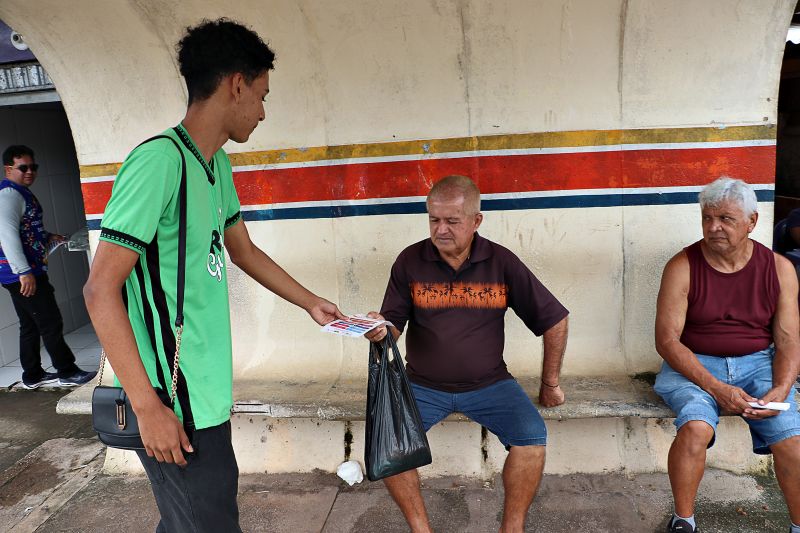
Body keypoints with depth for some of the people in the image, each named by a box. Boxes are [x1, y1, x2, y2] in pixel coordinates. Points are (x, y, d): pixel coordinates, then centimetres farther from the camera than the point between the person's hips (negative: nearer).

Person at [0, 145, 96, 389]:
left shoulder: (20, 193, 19)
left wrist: (47, 237, 10)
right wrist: (25, 272, -28)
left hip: (24, 274, 10)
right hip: (24, 275, -10)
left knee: (30, 326, 15)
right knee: (51, 323, -4)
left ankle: (33, 376, 24)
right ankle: (67, 372, 5)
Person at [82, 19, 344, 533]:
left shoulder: (218, 165, 8)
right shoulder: (159, 161, -19)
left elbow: (243, 250, 21)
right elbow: (101, 290, -20)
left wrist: (311, 303, 25)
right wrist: (148, 407, -19)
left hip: (208, 390, 9)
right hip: (174, 404, -8)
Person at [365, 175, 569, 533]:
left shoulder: (502, 262, -6)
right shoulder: (410, 261, -4)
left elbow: (554, 320, 2)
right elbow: (394, 325, -1)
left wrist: (550, 383, 5)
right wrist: (380, 329, -25)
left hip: (488, 383, 0)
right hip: (423, 385, 1)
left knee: (532, 437, -22)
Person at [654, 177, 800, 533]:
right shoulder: (682, 267, -7)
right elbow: (667, 340, -11)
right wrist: (716, 388, -20)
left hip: (758, 363, 3)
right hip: (695, 365, -2)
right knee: (695, 427, -28)